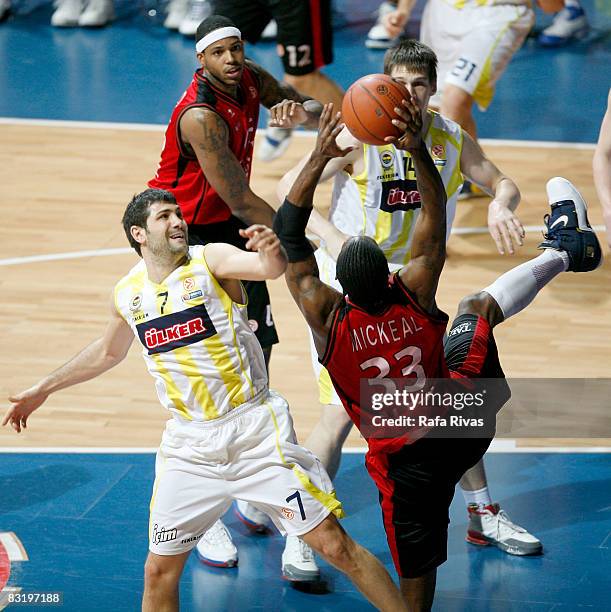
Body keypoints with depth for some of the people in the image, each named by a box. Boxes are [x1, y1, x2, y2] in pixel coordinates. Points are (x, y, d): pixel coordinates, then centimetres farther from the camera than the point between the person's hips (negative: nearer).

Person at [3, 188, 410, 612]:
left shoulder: (211, 260, -8)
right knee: (159, 571, 6)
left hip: (255, 430, -4)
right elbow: (109, 352, 26)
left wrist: (271, 251, -52)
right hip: (189, 445, 4)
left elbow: (273, 267, -29)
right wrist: (43, 389, 31)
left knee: (335, 544, -7)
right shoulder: (127, 294, 6)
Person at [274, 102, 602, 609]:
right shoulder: (417, 295, -21)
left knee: (416, 565, 13)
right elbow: (436, 213, -11)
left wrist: (319, 158, -19)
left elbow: (288, 232, -17)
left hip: (407, 460, -1)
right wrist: (418, 150, -21)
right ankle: (564, 251, 42)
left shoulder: (328, 318, -23)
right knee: (478, 306, 22)